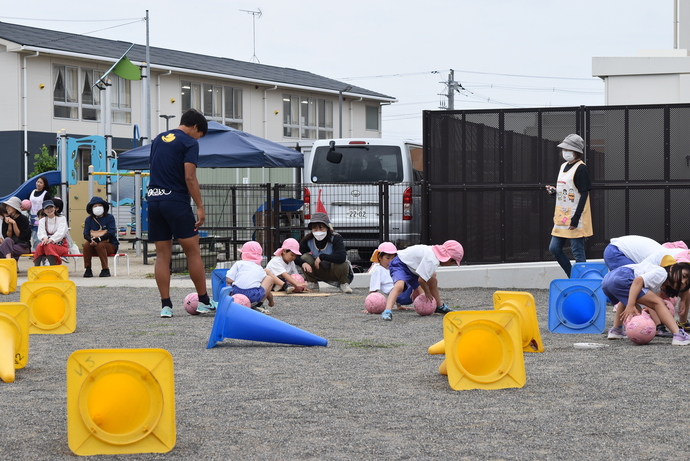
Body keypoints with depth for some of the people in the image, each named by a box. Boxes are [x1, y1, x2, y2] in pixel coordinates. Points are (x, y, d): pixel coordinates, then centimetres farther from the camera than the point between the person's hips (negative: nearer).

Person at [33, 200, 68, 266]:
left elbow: (60, 233, -11)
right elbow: (40, 233, -2)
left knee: (49, 246, -35)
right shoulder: (42, 221, 14)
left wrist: (51, 239, -28)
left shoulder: (62, 218, 4)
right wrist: (44, 238, -28)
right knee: (40, 245, -31)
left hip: (61, 245, -2)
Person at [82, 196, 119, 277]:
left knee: (100, 245, -34)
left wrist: (98, 239, -30)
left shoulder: (110, 217, -4)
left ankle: (105, 270, -26)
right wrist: (91, 240, -30)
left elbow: (111, 233, -16)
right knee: (86, 243, -27)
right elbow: (86, 234, -5)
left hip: (111, 245, -3)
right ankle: (87, 269, -21)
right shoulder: (88, 220, 6)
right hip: (94, 247, 3)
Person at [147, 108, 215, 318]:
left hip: (154, 200, 6)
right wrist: (200, 206, -11)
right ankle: (204, 301, 8)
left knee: (162, 255, 6)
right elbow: (189, 177, -13)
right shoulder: (189, 143, -5)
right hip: (176, 201, -6)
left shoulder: (158, 139, 16)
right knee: (193, 252, 3)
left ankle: (165, 305, 4)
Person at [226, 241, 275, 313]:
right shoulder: (260, 269, 25)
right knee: (269, 278, 23)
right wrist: (271, 302, 51)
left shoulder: (239, 264, 18)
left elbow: (228, 280, 5)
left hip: (236, 293, 1)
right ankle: (258, 305, 12)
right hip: (254, 295, -1)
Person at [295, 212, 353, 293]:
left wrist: (321, 257, -37)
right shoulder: (308, 240, -13)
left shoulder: (336, 238, -24)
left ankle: (344, 284, -6)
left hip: (335, 272, -3)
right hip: (320, 273, 3)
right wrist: (303, 263, -35)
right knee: (305, 257, -19)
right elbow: (296, 256, -12)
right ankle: (312, 284, -1)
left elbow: (342, 257, -41)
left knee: (341, 262, -36)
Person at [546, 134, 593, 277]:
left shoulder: (581, 168, -11)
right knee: (554, 248, 8)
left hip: (575, 219, -9)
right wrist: (553, 190, 2)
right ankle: (573, 278, 19)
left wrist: (575, 219, -20)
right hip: (562, 217, 9)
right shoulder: (564, 166, 15)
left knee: (578, 252, -4)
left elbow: (584, 195, -16)